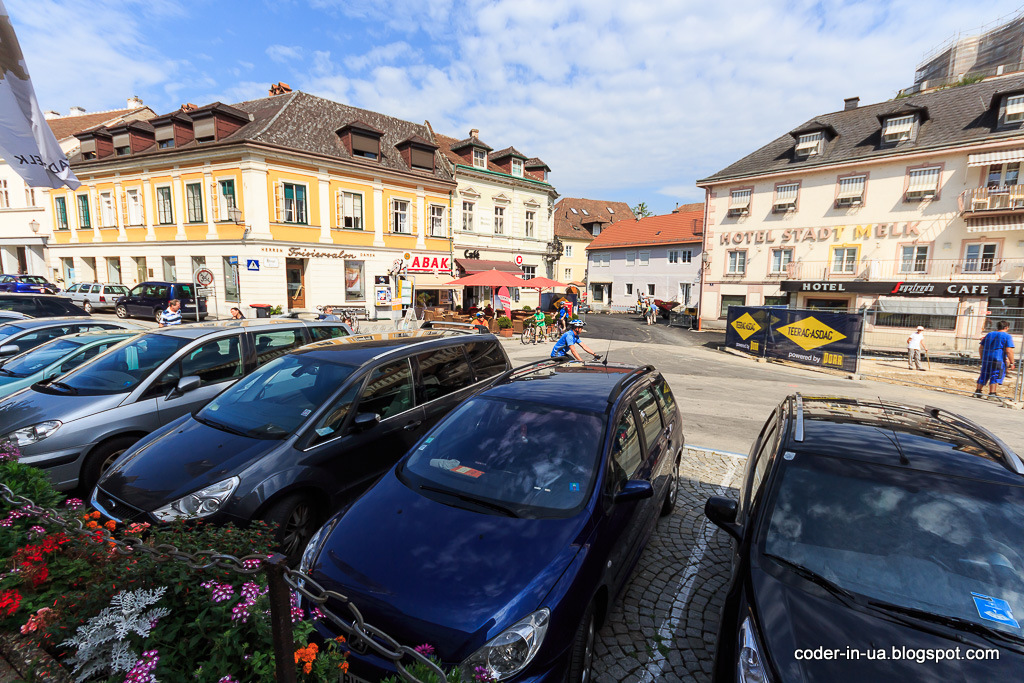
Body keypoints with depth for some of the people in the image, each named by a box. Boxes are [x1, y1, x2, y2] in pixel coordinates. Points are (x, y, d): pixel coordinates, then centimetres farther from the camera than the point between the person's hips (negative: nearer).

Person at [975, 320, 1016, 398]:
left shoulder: (989, 334, 13)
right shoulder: (1007, 336, -3)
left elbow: (981, 348, 16)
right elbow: (1009, 351, -11)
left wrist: (982, 358, 27)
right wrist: (1011, 363, -7)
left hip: (986, 359, 5)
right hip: (998, 360, -5)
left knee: (983, 375, 12)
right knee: (995, 377, -3)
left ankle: (978, 391, 14)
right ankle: (991, 394, -4)